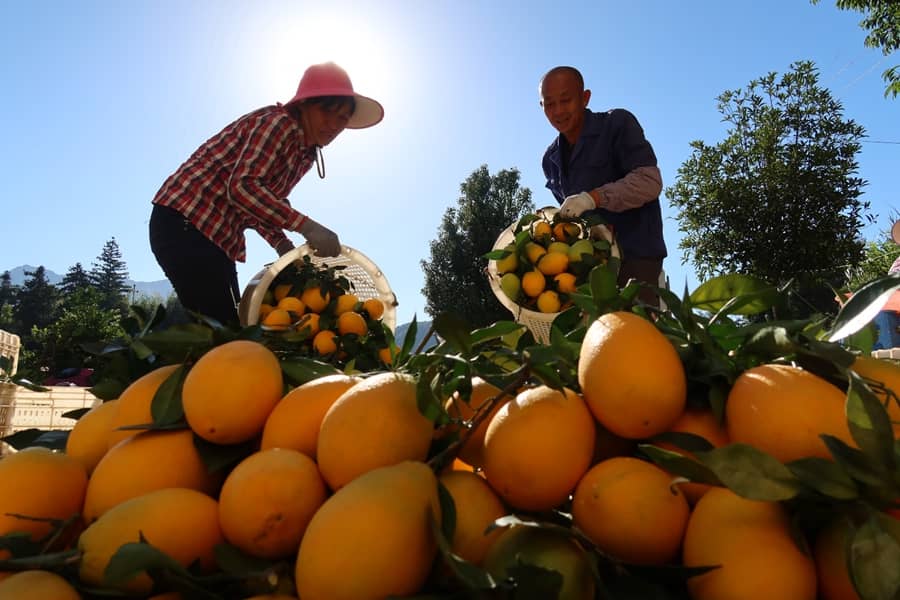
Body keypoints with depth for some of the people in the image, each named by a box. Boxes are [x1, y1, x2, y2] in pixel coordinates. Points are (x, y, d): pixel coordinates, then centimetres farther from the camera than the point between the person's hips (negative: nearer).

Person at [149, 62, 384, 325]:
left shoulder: (306, 152, 14)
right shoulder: (280, 122, -13)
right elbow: (242, 186, -26)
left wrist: (282, 245, 0)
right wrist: (307, 226, -32)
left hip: (220, 238, 9)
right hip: (185, 222, -9)